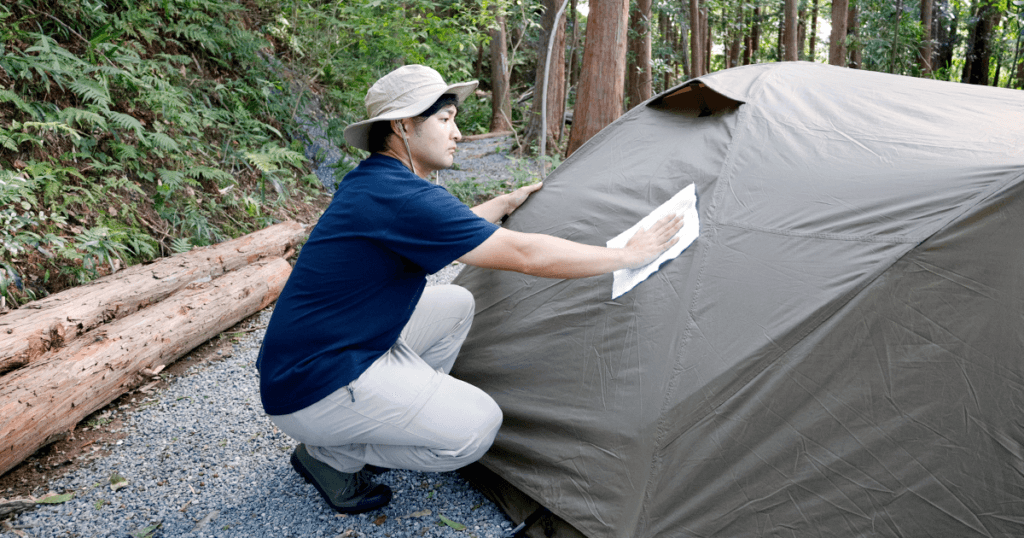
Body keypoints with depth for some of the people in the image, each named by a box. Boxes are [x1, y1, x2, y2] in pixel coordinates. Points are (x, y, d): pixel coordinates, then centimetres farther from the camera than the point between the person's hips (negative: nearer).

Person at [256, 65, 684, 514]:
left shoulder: (369, 182, 7)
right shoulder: (400, 197, -24)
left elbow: (451, 227, 25)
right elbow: (525, 255, -24)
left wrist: (507, 202, 31)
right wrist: (630, 255, -14)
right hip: (311, 389, -10)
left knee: (456, 305, 12)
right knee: (476, 426, -13)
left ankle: (396, 414, 14)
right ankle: (331, 455, 3)